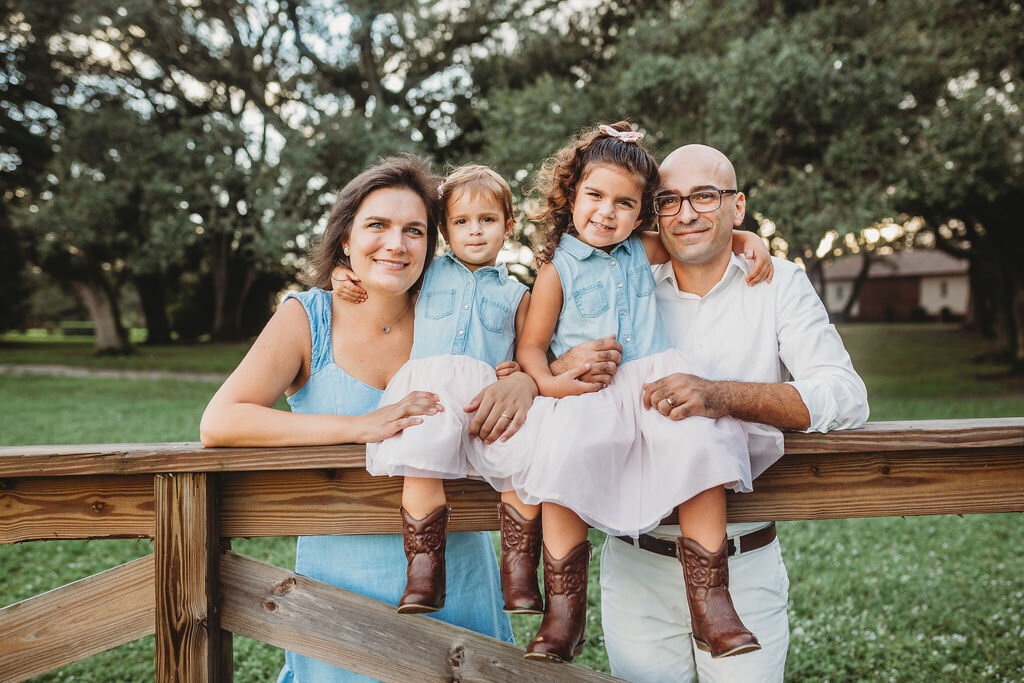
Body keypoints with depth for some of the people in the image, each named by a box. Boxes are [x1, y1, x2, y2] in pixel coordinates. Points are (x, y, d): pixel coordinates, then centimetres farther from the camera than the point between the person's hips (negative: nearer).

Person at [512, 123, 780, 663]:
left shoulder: (645, 253, 17)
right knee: (562, 463, -30)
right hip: (586, 399, -2)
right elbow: (531, 344, 4)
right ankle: (564, 616, -14)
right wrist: (547, 381, -16)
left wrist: (746, 239, 15)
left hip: (655, 387, 3)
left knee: (702, 449, -26)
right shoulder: (558, 269, 7)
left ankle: (710, 603, -15)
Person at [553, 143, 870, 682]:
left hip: (746, 569, 0)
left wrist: (722, 396, -30)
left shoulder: (778, 284, -1)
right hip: (638, 566, 1)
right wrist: (563, 369, -23)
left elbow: (846, 398, -13)